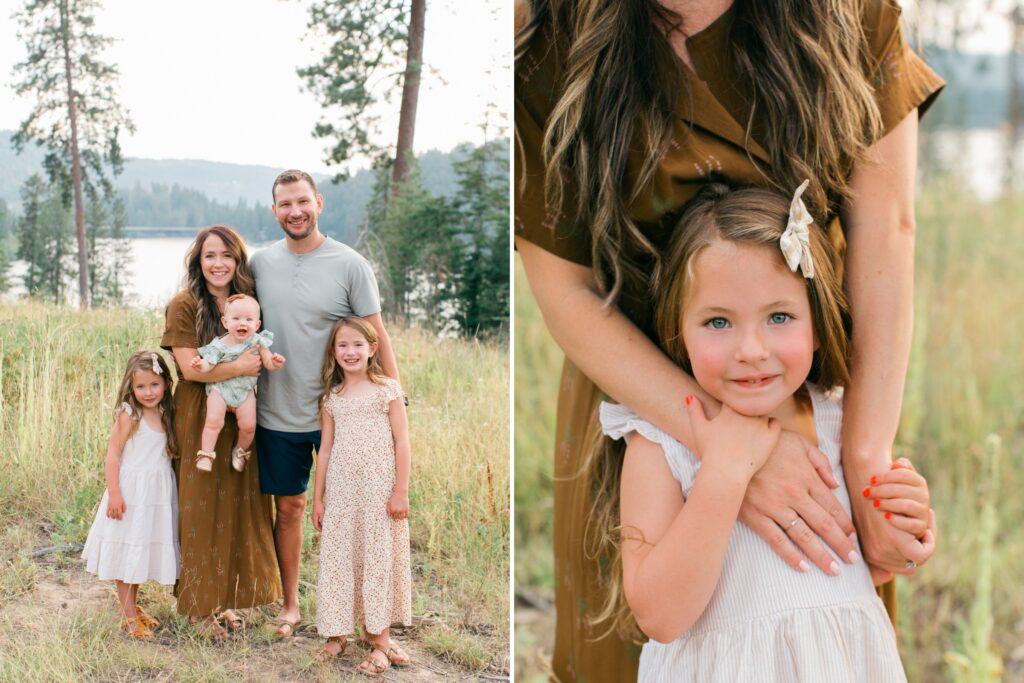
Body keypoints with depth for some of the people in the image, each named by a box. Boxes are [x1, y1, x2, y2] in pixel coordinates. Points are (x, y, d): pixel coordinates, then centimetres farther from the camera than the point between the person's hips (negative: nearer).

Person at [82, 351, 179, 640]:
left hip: (158, 492, 6)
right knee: (127, 551, 1)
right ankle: (129, 615, 8)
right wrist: (114, 493, -17)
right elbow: (113, 453, -14)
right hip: (131, 491, -6)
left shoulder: (165, 414, 6)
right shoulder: (129, 415, -13)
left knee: (144, 551, 15)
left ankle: (132, 604, 29)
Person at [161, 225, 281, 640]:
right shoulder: (184, 306, -7)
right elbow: (189, 367, -15)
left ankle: (225, 598, 22)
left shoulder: (247, 302, 8)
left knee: (240, 506, 7)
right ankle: (200, 607, 11)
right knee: (203, 508, 1)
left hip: (241, 419, 5)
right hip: (199, 420, -5)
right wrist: (239, 367, -21)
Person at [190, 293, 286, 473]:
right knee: (214, 421, -19)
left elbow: (268, 363, -4)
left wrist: (275, 362, -27)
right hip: (220, 387, -2)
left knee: (249, 425, -7)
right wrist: (199, 365, -37)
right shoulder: (219, 345, -12)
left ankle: (241, 451, 21)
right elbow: (208, 365, -15)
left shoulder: (257, 342, -6)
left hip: (244, 390, 2)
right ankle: (206, 454, -8)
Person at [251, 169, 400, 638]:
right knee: (288, 507, 12)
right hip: (277, 413, 3)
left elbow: (376, 336, -6)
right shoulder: (260, 263, 2)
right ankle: (290, 604, 26)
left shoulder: (350, 265, -9)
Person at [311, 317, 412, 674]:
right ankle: (337, 633, 18)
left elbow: (401, 442, -4)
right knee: (338, 559, 6)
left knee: (379, 558, 2)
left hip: (379, 490, -3)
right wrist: (318, 498, 8)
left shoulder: (387, 389, -2)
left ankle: (379, 635, 12)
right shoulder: (332, 398, 8)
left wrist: (401, 491, -9)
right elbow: (325, 450, 10)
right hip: (340, 491, 3)